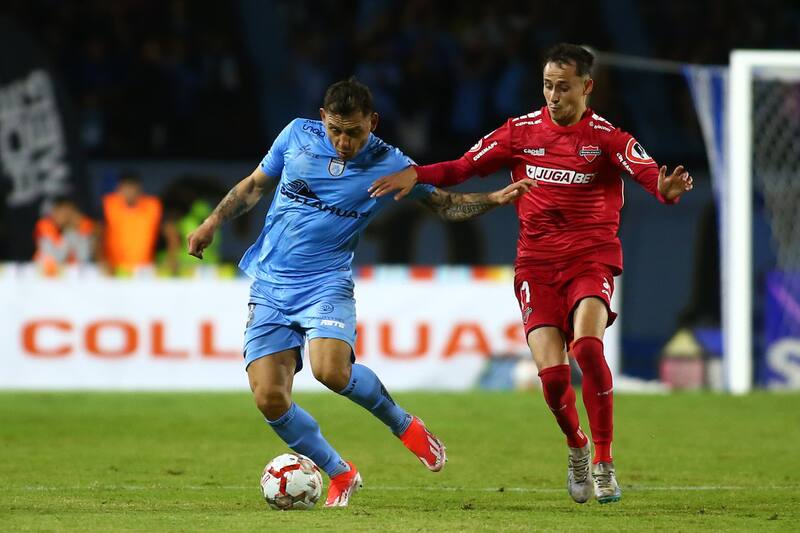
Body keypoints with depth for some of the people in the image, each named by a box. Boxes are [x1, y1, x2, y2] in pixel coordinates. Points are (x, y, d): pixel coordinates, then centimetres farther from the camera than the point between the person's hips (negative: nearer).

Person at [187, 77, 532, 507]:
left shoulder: (388, 164, -2)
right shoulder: (297, 135, 3)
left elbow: (445, 204, 7)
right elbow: (254, 185, 17)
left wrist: (494, 199, -9)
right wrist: (214, 221, 5)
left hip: (325, 285, -3)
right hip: (269, 289, 3)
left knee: (331, 370, -30)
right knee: (269, 398, -12)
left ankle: (402, 424, 1)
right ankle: (340, 475, 10)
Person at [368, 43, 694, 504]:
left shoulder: (606, 137, -3)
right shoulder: (522, 131, 6)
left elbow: (648, 172, -19)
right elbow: (466, 167, 7)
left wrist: (667, 189, -43)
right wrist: (415, 175, -10)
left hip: (591, 258, -2)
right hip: (537, 263, 2)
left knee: (586, 345, -29)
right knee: (552, 374, -12)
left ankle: (604, 461, -14)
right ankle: (576, 449, 20)